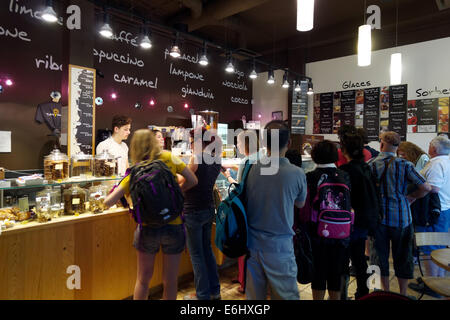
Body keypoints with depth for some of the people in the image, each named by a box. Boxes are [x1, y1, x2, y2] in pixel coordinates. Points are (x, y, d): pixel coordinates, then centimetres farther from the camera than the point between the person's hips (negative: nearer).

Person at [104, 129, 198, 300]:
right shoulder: (169, 158, -3)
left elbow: (108, 202, -6)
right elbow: (192, 180, -1)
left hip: (148, 228, 1)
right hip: (173, 226, 0)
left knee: (143, 279, 21)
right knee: (170, 281, 15)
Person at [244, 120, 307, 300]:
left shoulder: (251, 169, -10)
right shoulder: (297, 174, -15)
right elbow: (300, 204, 4)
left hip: (252, 243, 3)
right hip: (280, 246, -3)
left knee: (253, 294, 18)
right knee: (285, 295, 14)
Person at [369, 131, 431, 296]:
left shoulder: (370, 164, -6)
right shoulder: (404, 165, -9)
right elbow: (426, 187, -10)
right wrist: (411, 197, 6)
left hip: (378, 218, 1)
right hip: (400, 217, 0)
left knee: (381, 257, 14)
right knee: (402, 257, 15)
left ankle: (385, 292, 26)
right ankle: (403, 294, 27)